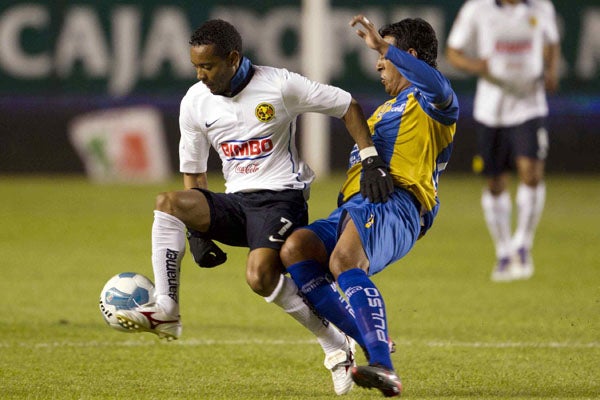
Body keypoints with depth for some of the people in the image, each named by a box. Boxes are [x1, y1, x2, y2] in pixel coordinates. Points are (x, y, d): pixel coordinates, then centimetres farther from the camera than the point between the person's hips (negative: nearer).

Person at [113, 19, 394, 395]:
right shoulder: (195, 102, 3)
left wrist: (372, 162, -9)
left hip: (281, 197, -5)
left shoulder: (279, 85, -10)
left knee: (260, 275, -29)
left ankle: (337, 345, -10)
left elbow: (348, 106, -2)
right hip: (236, 201, 5)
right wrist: (197, 231, 1)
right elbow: (193, 173, 12)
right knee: (168, 202, -21)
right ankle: (166, 311, -24)